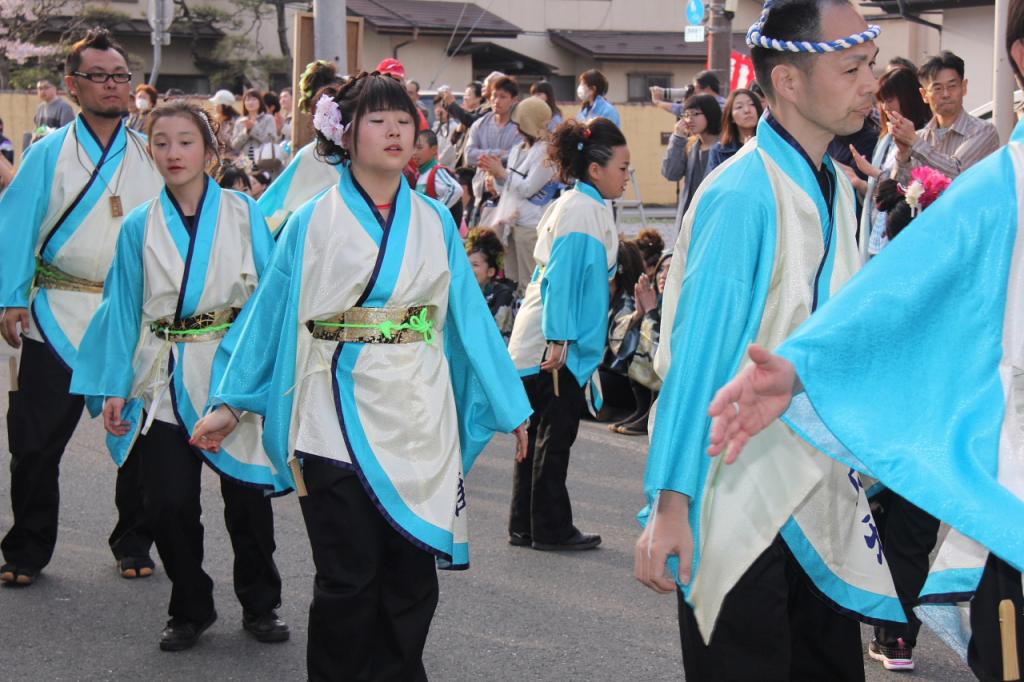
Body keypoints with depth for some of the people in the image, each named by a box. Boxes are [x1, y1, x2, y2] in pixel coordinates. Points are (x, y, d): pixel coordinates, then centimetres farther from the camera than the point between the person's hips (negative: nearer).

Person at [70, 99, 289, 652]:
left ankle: (260, 606, 24)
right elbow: (124, 309, 7)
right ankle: (190, 610, 21)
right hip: (163, 382, 1)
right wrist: (114, 386, 1)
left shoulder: (243, 214, 1)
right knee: (169, 505, 0)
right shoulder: (139, 227, 5)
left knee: (248, 497, 5)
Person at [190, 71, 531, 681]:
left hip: (419, 423, 2)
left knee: (413, 575, 5)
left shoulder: (435, 222, 8)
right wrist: (229, 404, 2)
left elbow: (469, 314, 8)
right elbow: (271, 314, 4)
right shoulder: (312, 223, 2)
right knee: (348, 579, 1)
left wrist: (510, 405, 7)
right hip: (340, 420, -2)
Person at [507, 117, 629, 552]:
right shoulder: (581, 210, -15)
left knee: (541, 433, 13)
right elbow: (562, 279, -20)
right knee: (554, 435, -2)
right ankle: (550, 528, 6)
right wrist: (560, 340, -21)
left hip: (554, 342, 10)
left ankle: (525, 526, 19)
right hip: (555, 343, -10)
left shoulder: (585, 206, 16)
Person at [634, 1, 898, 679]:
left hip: (820, 493, 8)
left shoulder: (837, 187, 9)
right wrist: (670, 504, -20)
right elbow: (698, 349, -18)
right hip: (740, 499, -7)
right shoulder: (743, 196, -16)